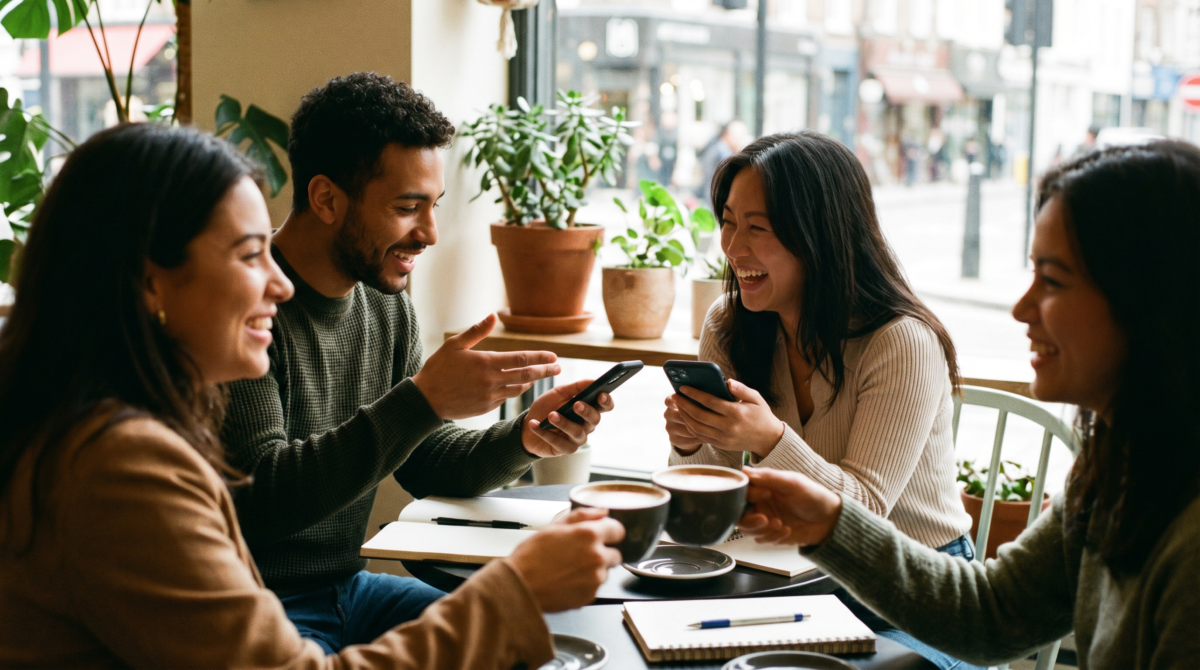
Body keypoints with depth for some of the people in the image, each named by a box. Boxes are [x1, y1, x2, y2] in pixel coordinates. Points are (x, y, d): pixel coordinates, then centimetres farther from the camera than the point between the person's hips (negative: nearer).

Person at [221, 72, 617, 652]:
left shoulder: (388, 304, 7)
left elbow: (423, 466, 12)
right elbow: (261, 500, -26)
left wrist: (523, 439, -8)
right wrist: (422, 399, -31)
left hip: (350, 586, 7)